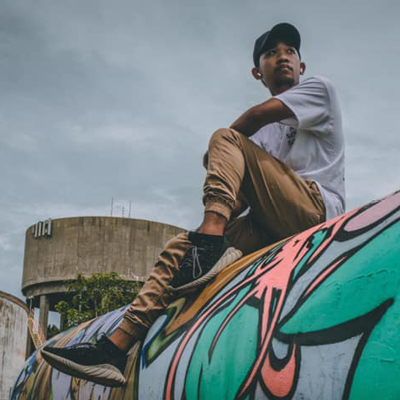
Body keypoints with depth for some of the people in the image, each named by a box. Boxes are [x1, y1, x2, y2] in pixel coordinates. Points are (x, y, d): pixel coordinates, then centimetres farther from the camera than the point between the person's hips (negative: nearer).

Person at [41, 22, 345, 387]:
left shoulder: (320, 87, 11)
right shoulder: (264, 133, 29)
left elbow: (258, 115, -8)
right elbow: (247, 194, 15)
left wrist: (218, 155, 7)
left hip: (315, 207, -6)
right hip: (271, 226, 7)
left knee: (226, 138, -16)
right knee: (179, 247, -8)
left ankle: (211, 244, -31)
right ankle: (116, 350, -15)